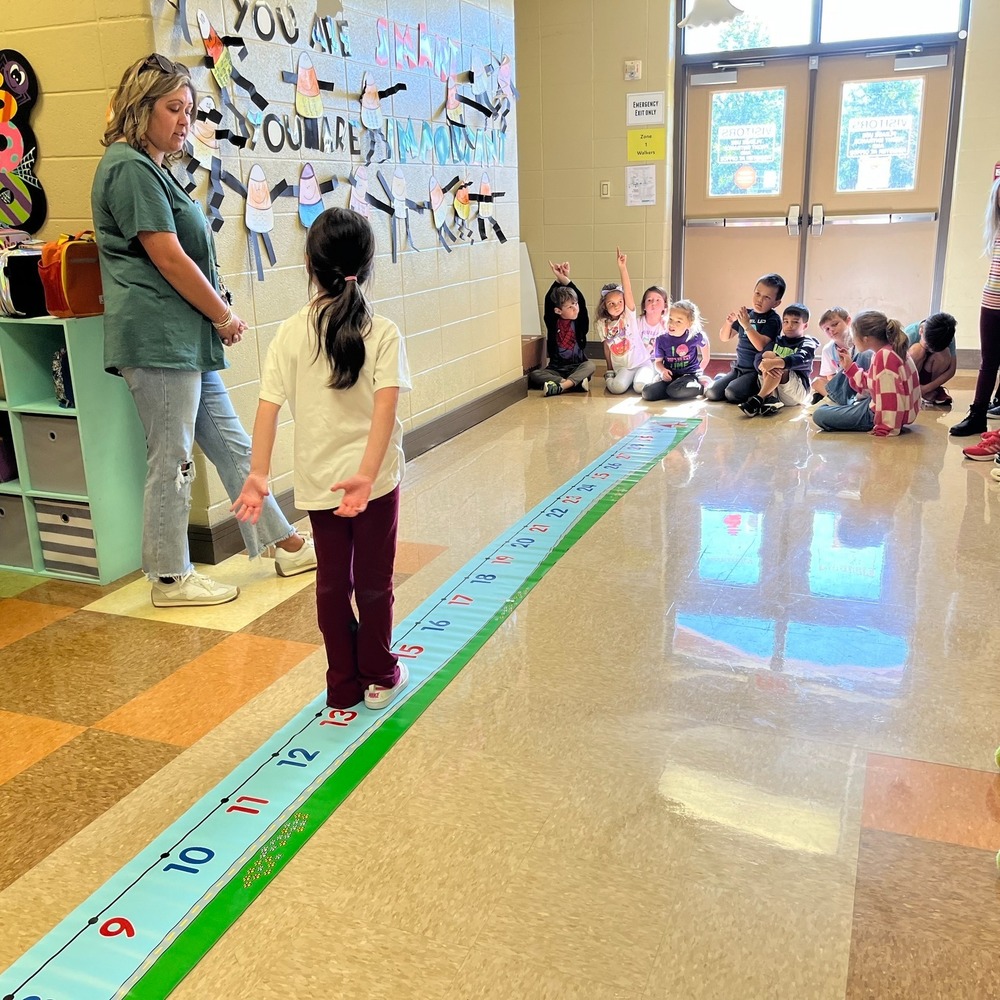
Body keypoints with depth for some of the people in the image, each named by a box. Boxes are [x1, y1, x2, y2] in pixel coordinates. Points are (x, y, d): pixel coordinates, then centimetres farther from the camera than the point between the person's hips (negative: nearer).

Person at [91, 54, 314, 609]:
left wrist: (217, 319, 9)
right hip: (158, 338, -10)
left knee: (231, 444, 14)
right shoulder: (130, 168, -11)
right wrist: (225, 316, -7)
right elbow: (167, 257, -17)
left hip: (186, 337, 10)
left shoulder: (152, 168, 20)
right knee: (172, 461, -2)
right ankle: (170, 579, 11)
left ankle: (286, 545, 23)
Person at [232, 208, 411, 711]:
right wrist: (367, 473, -27)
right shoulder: (383, 333, -9)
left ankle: (343, 685, 24)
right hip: (374, 478, -1)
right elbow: (385, 406, -22)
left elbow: (268, 406, -10)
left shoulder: (291, 334, -4)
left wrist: (258, 474, -10)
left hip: (318, 479, 2)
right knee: (374, 580, 13)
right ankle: (379, 676, 28)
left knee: (332, 583, 14)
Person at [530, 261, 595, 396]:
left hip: (577, 367, 0)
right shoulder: (552, 322, 2)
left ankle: (560, 386, -47)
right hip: (556, 368, 1)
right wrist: (558, 279, -19)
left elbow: (582, 301, -12)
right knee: (534, 375, -26)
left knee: (590, 365, -32)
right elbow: (548, 302, -10)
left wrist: (566, 279, -19)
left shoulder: (580, 322, 1)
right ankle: (576, 382, -38)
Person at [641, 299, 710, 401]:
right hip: (670, 376, 3)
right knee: (647, 392, -23)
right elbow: (658, 361, 8)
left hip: (690, 374, -3)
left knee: (675, 391, -36)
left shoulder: (696, 336, -9)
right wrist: (662, 371, -15)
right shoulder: (661, 340, -4)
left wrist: (699, 370, 21)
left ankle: (701, 386, -6)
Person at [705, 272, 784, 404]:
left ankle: (755, 393, 1)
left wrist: (747, 325, -25)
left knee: (731, 393, -28)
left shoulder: (773, 319, -7)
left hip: (757, 371, -5)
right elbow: (724, 338, 12)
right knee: (711, 393, -13)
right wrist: (729, 322, -8)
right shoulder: (746, 314, 9)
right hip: (738, 368, 5)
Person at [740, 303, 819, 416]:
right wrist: (765, 366, -28)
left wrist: (774, 363, -40)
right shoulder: (777, 341, 14)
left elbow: (798, 360, -23)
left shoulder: (807, 344, 1)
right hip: (772, 390, 4)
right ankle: (770, 399, -31)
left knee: (777, 364, -25)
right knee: (767, 355, -16)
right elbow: (758, 360, -3)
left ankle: (758, 399, -30)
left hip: (797, 391, -4)